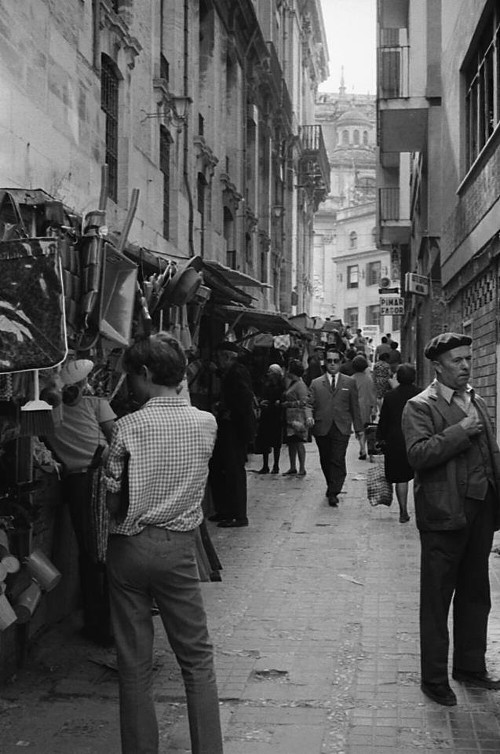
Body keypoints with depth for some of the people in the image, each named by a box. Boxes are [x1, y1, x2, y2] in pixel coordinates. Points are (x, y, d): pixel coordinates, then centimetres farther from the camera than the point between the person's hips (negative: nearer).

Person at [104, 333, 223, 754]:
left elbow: (115, 503, -7)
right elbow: (195, 478, 7)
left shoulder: (128, 427, -12)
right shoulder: (206, 423, -4)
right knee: (198, 658, 12)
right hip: (179, 547, 2)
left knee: (135, 664, 9)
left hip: (130, 546, -2)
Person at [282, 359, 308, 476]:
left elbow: (303, 402, -17)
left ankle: (302, 469, 1)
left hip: (297, 418, -9)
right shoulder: (291, 383, 16)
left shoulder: (300, 385, -12)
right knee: (291, 443, 11)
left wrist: (288, 404, -14)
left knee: (298, 443, -4)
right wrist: (282, 403, 9)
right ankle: (293, 467, 18)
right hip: (289, 418, 9)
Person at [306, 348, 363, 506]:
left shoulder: (349, 383, 10)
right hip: (322, 428, 2)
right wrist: (309, 416, -15)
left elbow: (355, 406, 10)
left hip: (341, 429, -2)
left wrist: (358, 428, 8)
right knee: (325, 461, 9)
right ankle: (332, 486, 28)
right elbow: (309, 404, 6)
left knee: (338, 461, -12)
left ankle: (333, 493, -11)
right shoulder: (316, 383, 11)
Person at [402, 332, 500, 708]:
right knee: (437, 600, 3)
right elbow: (418, 454, -21)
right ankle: (435, 679, 14)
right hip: (445, 514, -7)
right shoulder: (420, 406, -8)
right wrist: (460, 431, -22)